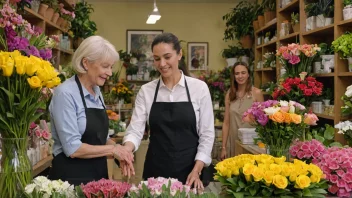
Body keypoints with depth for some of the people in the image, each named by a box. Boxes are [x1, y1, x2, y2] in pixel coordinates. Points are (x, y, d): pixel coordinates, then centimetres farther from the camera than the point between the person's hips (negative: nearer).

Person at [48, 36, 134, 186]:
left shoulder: (97, 92, 7)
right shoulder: (66, 93, -18)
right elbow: (73, 148, -23)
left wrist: (118, 149, -3)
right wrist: (112, 149, -14)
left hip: (98, 173, 8)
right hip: (71, 177, -7)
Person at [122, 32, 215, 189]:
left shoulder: (199, 88, -5)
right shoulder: (146, 91, 0)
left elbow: (207, 134, -4)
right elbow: (135, 130, -6)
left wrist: (196, 171, -12)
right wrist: (126, 149, -26)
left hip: (189, 171, -1)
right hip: (155, 170, 2)